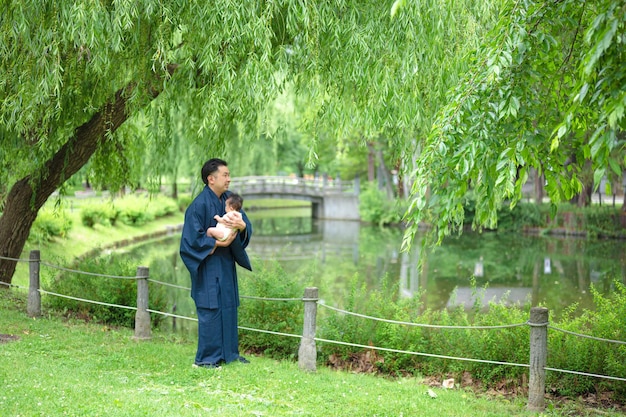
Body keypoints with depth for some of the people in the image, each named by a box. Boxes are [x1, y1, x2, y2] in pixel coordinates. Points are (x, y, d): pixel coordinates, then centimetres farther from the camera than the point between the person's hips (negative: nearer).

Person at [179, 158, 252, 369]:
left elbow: (247, 226, 1)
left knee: (229, 308, 12)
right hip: (208, 267, -7)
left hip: (226, 265, 7)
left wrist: (242, 225, -22)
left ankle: (229, 353, 22)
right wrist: (217, 243, -19)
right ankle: (205, 358, 4)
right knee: (210, 310, -5)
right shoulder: (199, 204, -16)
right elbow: (193, 237, -17)